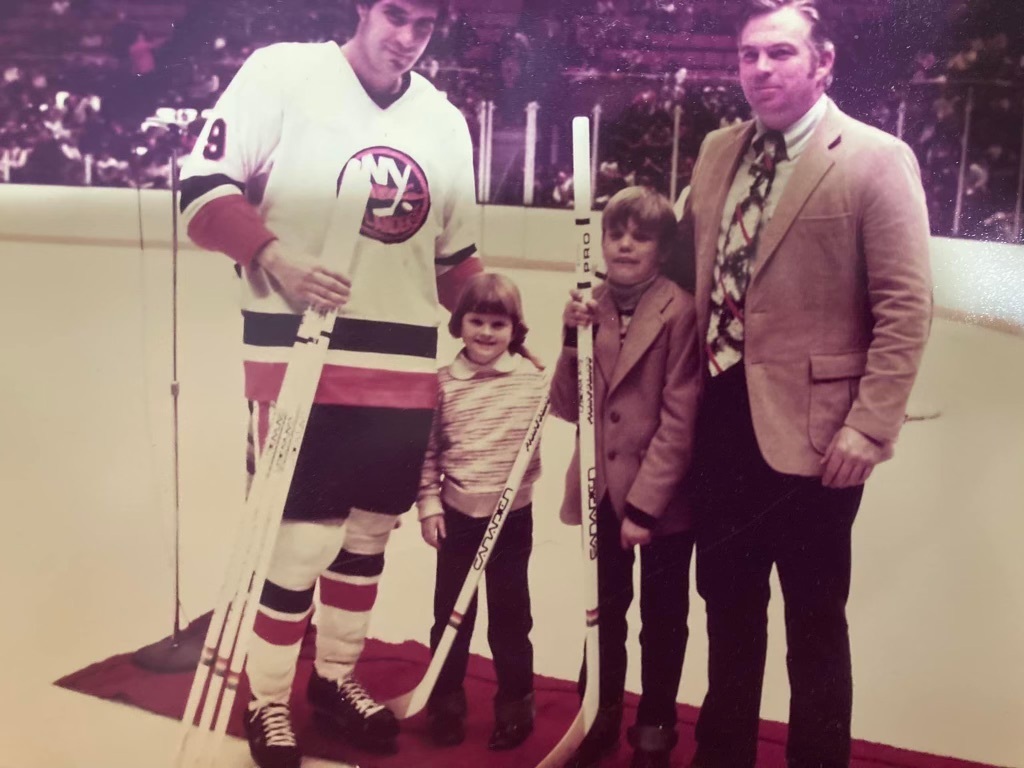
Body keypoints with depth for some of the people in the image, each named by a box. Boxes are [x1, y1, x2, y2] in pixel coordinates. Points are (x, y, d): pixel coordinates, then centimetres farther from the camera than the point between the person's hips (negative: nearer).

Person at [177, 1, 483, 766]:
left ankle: (337, 676, 36)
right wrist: (274, 258, -23)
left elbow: (456, 257, 17)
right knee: (308, 533, -6)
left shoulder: (445, 121, 12)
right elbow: (204, 186, -8)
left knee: (370, 526, 13)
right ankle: (269, 703, 19)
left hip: (406, 364, 5)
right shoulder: (282, 73, -4)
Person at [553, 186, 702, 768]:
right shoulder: (590, 309, 2)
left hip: (664, 496, -4)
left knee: (663, 617, 13)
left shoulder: (680, 311, -15)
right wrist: (574, 341, -12)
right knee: (605, 609, 19)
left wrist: (645, 504, -17)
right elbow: (567, 408, 3)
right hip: (601, 490, 5)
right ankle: (601, 715, 38)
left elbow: (680, 420, -16)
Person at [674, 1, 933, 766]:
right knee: (728, 604, 19)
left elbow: (906, 308, -11)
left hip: (808, 427, -5)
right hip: (721, 418, 6)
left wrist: (869, 428, -16)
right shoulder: (717, 152, 10)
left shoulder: (877, 160, -8)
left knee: (814, 619, 10)